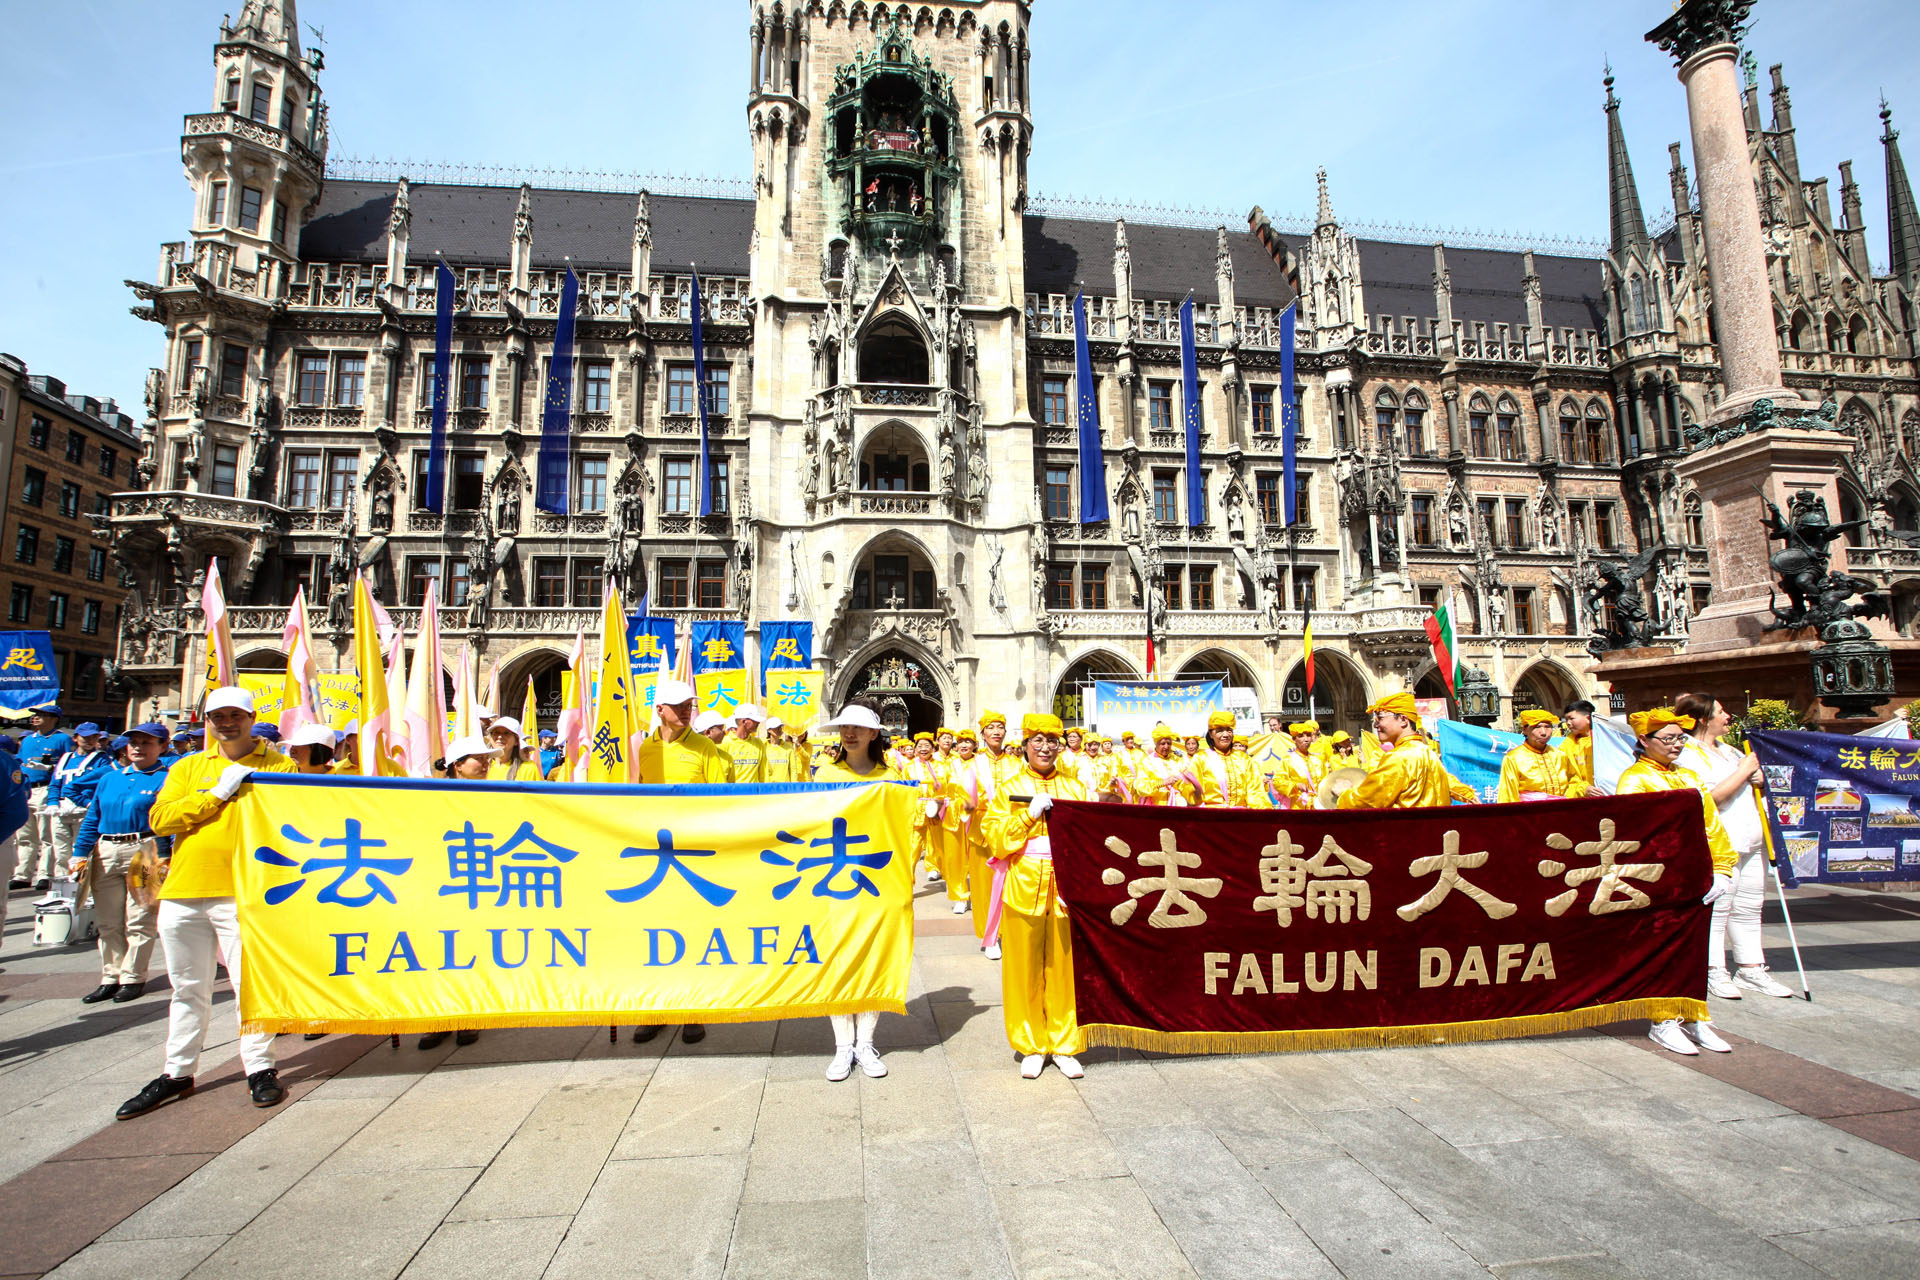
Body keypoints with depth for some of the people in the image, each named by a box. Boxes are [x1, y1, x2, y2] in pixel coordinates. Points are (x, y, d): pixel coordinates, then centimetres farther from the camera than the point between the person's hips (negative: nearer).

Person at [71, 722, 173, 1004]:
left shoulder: (166, 779, -1)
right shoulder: (109, 779, 17)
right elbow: (92, 819, 18)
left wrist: (164, 857, -18)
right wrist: (80, 854, 7)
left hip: (143, 853, -6)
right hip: (106, 854, 6)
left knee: (139, 921, -1)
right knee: (108, 921, 11)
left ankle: (133, 978, 8)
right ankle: (110, 978, 20)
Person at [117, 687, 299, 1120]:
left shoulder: (278, 766, 5)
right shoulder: (188, 768, 14)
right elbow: (159, 819, 0)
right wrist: (217, 793, -9)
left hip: (242, 893, -4)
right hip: (183, 891, 4)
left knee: (249, 983, -3)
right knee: (188, 989, 16)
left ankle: (259, 1069, 10)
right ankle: (178, 1073, 29)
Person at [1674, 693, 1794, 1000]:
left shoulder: (1729, 750, 17)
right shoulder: (1689, 756, -11)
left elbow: (1754, 782, 28)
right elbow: (1711, 797, -21)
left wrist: (1758, 775, 5)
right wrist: (1743, 771, -12)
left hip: (1752, 841, 9)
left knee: (1749, 910, 13)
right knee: (1716, 911, -3)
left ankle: (1750, 969, 21)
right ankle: (1713, 971, 5)